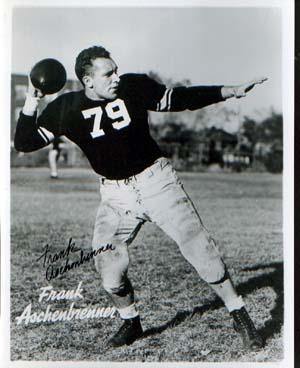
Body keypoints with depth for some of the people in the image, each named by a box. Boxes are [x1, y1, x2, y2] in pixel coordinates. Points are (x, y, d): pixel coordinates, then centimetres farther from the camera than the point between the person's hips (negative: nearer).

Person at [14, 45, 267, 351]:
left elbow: (179, 99, 6)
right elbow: (24, 143, -2)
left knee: (196, 244, -7)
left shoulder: (134, 87, -5)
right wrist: (30, 106, -17)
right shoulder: (66, 108, -5)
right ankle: (131, 323, 25)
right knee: (107, 263, -3)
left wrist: (228, 92, 1)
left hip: (156, 179, -1)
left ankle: (239, 316, 8)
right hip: (115, 195, 1)